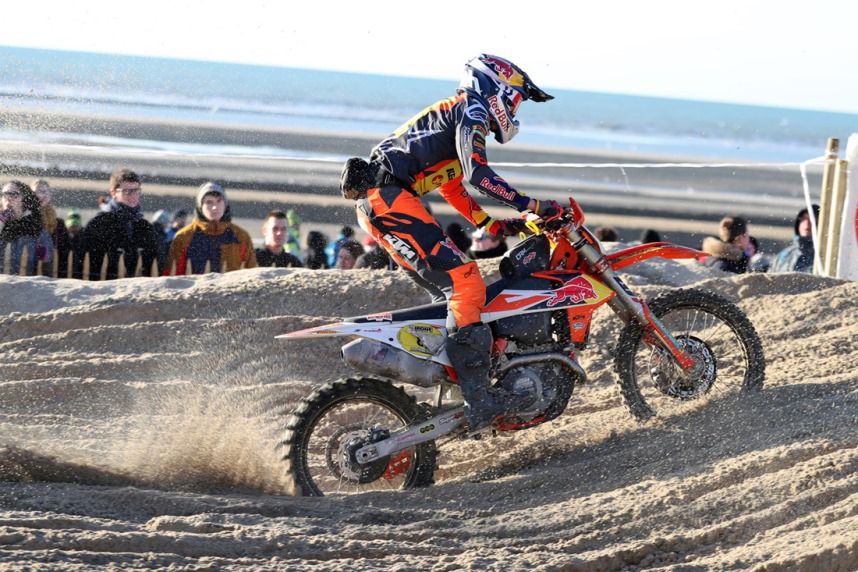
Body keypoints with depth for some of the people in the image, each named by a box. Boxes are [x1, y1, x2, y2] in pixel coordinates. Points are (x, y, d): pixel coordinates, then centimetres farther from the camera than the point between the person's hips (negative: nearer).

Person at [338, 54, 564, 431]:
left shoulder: (451, 116, 31)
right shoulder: (471, 112, -1)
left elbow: (454, 190, 37)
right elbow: (477, 174, -17)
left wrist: (497, 226, 31)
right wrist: (531, 206, -15)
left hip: (373, 204, 11)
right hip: (389, 196, -11)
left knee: (451, 293, 15)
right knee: (464, 282, -17)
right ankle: (478, 399, -26)